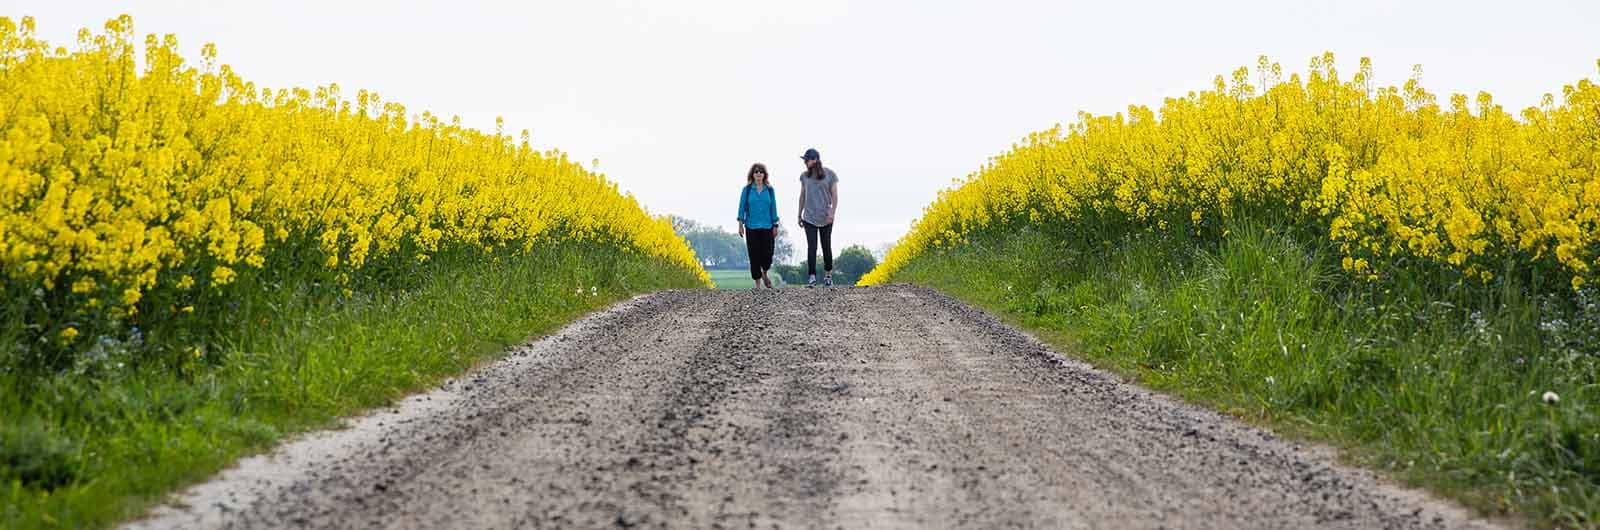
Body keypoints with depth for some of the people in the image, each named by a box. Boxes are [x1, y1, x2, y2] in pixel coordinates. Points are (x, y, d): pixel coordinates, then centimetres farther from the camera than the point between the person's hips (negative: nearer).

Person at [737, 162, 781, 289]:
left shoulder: (769, 190, 4)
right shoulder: (747, 190, 1)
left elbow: (773, 208, 7)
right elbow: (742, 207, 3)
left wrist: (775, 226, 4)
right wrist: (740, 225, -3)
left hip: (767, 227, 1)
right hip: (752, 227, -1)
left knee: (767, 253, -4)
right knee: (754, 255, 1)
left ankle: (764, 274, 26)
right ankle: (757, 282, 10)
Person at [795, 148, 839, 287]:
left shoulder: (830, 175, -3)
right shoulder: (804, 176, 5)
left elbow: (834, 196, -3)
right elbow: (802, 196, 13)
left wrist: (832, 213, -15)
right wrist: (799, 214, 14)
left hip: (825, 218, -1)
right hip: (809, 217, 1)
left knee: (826, 247, 6)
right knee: (811, 247, -8)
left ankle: (828, 275, 23)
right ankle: (811, 277, -13)